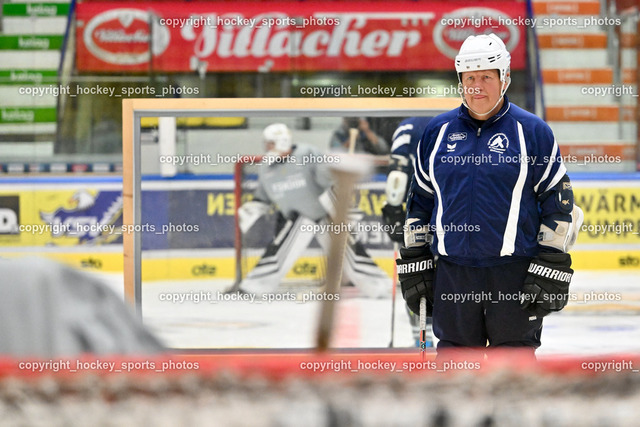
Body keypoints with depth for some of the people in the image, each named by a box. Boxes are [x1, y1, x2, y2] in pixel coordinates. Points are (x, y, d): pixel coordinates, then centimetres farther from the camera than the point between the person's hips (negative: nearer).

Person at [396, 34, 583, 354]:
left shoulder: (532, 131, 1)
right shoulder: (438, 131, 10)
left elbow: (559, 202, 0)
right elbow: (420, 201, 17)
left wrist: (551, 269, -6)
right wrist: (414, 263, 12)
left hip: (515, 273, -3)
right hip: (452, 273, 3)